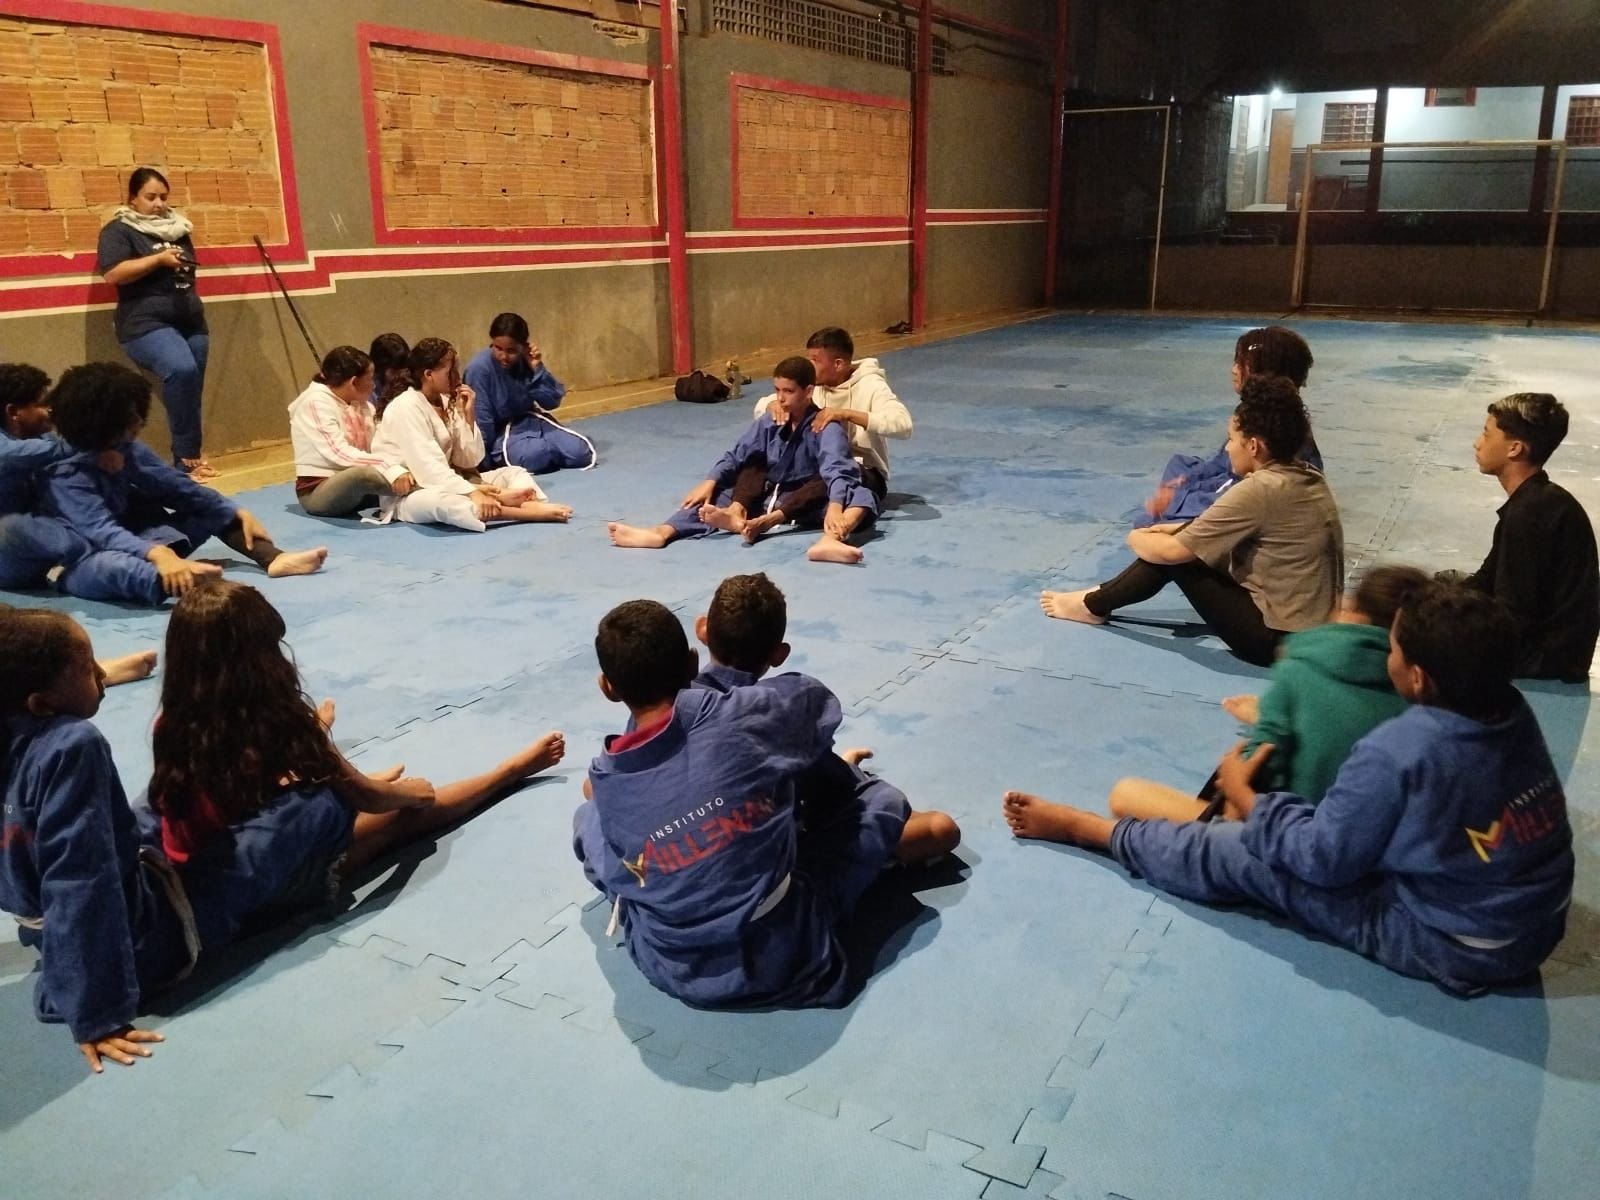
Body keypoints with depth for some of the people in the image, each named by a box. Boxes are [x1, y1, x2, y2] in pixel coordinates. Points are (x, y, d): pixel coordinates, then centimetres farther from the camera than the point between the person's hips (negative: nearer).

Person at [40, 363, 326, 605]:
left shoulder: (128, 451, -3)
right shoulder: (66, 476, -24)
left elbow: (177, 487, 4)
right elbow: (101, 532, -38)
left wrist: (238, 513, -3)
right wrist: (158, 554, -55)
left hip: (134, 541, 9)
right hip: (83, 564, -8)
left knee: (213, 511, 5)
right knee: (113, 565, -43)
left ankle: (275, 559, -18)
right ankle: (196, 586, -71)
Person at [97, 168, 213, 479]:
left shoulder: (177, 227, 18)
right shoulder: (119, 229, 0)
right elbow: (112, 273, -15)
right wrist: (159, 258, -16)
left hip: (190, 321, 7)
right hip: (147, 324, -7)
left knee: (191, 388, 2)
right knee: (181, 370, -30)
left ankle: (188, 458, 9)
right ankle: (187, 456, -24)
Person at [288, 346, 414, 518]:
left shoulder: (361, 404, 7)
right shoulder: (316, 402, -16)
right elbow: (340, 453, -28)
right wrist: (389, 469, -38)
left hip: (353, 486, 8)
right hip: (318, 492, -8)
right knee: (363, 473, -37)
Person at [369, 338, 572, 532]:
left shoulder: (446, 403, 7)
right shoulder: (406, 408, -17)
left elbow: (468, 461, 3)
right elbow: (428, 467, -28)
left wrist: (468, 416, -8)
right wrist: (473, 492, -36)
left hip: (445, 483, 9)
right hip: (407, 495, -8)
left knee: (512, 473, -2)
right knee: (442, 501, -42)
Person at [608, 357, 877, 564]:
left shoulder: (826, 429, -14)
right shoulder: (767, 424, 3)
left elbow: (837, 470, -30)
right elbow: (735, 456, 2)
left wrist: (835, 507, -50)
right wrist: (710, 482, -17)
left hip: (807, 502, -5)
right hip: (766, 497, 5)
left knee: (862, 496, -30)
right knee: (715, 497, -11)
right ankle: (663, 532, -35)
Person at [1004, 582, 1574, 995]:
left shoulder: (1396, 753, -30)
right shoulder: (1512, 711, -7)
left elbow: (1321, 856, -19)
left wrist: (1247, 797, -2)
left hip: (1444, 944, -7)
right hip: (1532, 925, 7)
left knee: (1236, 858, -2)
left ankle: (1075, 824, 11)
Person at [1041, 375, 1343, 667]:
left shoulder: (1258, 490, -22)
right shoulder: (1311, 480, 4)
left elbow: (1172, 552, -15)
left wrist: (1137, 538, 5)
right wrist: (1182, 530, 13)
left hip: (1278, 639, -9)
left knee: (1174, 554, -3)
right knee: (1196, 542, 12)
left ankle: (1095, 606, 16)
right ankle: (1105, 595, 22)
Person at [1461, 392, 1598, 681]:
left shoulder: (1529, 512, -23)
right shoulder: (1540, 500, 8)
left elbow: (1514, 618, -23)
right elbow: (1487, 582, 14)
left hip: (1547, 654, -9)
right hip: (1549, 639, 9)